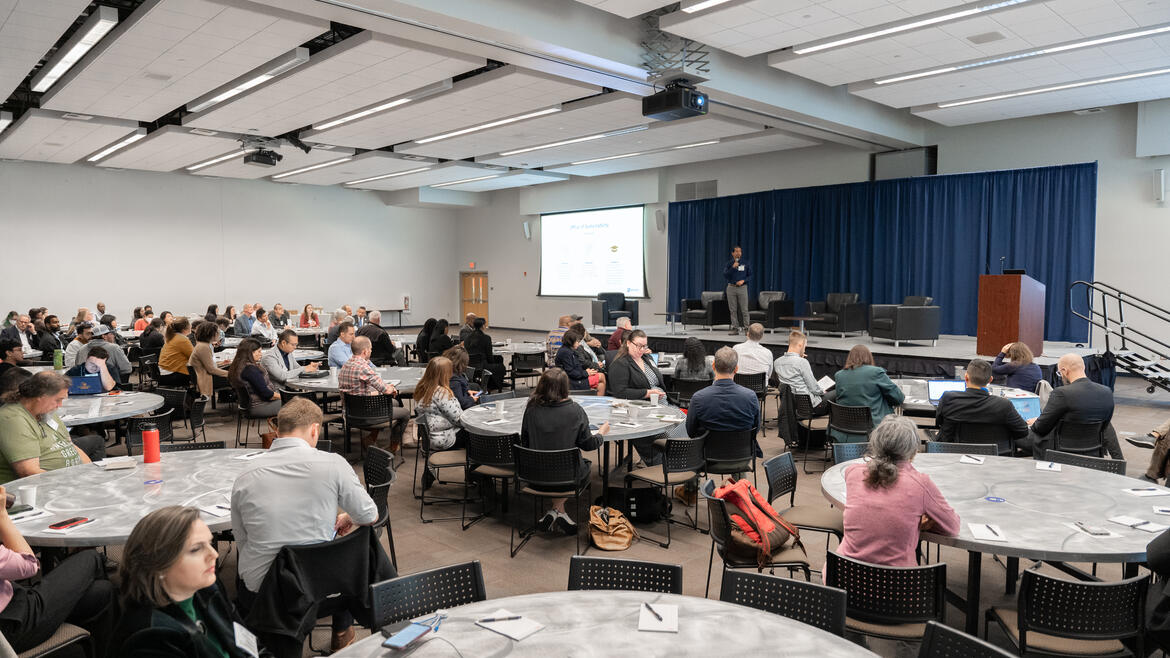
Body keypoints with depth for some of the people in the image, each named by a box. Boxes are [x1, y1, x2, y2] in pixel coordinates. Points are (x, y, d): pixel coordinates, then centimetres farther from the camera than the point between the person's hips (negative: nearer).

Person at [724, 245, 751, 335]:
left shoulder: (745, 264, 5)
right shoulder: (729, 264, 5)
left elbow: (750, 276, 6)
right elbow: (725, 275, -6)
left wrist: (743, 280, -11)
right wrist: (733, 267, -16)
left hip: (742, 287, -1)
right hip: (731, 288, 1)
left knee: (744, 309, -5)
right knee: (733, 310, 3)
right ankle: (735, 328, 8)